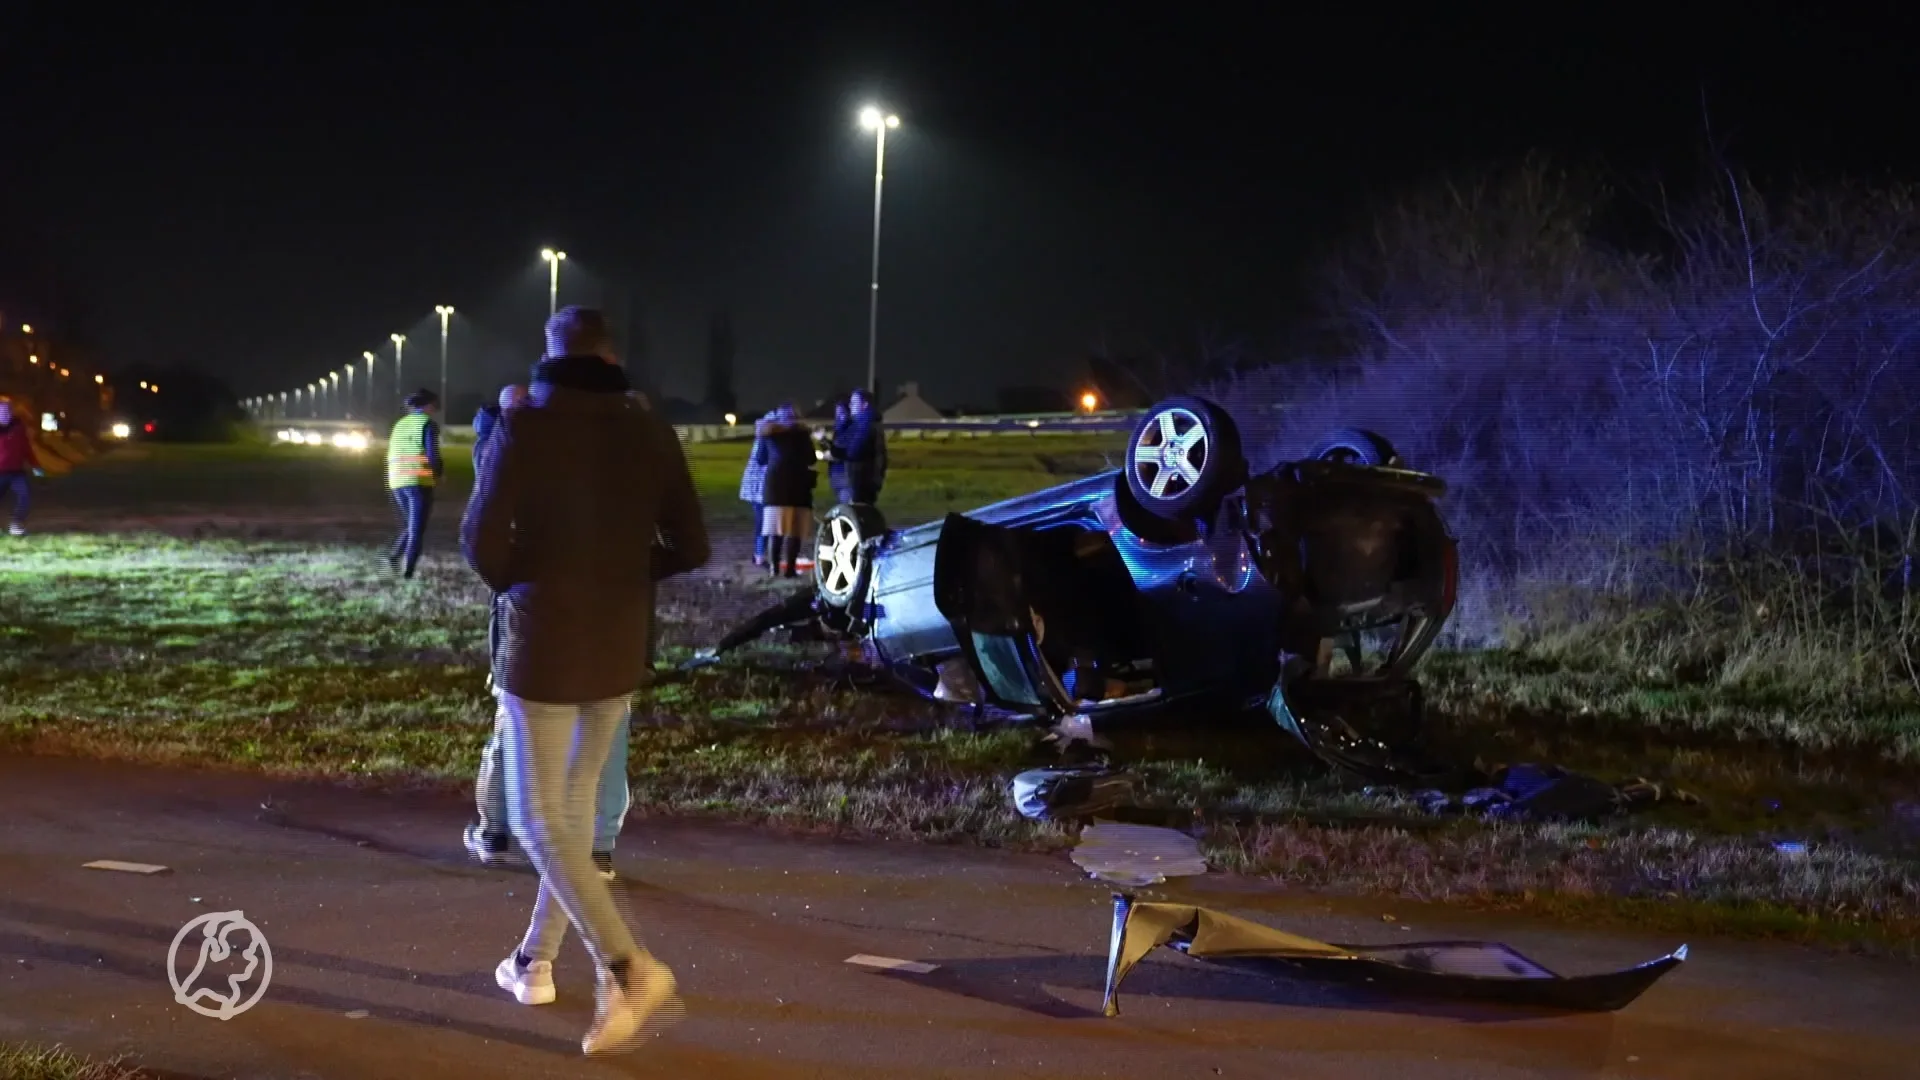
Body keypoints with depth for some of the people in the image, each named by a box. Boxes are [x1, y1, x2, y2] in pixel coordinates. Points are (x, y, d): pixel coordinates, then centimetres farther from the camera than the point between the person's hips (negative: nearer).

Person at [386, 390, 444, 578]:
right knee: (417, 529, -1)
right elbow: (432, 455, -13)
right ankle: (407, 569, -7)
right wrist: (440, 471, 6)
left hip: (397, 481, 6)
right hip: (420, 482, -6)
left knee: (410, 525, 20)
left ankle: (394, 556, 1)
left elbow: (392, 456, 16)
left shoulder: (400, 424, 16)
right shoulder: (427, 424, -5)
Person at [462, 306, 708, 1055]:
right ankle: (536, 961, 30)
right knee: (575, 802, 20)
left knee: (539, 820, 2)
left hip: (543, 642, -4)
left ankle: (630, 970, -13)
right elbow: (690, 548, 1)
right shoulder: (650, 432, 1)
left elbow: (481, 539, -13)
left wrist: (517, 590, 7)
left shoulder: (525, 426, -10)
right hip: (621, 648, 5)